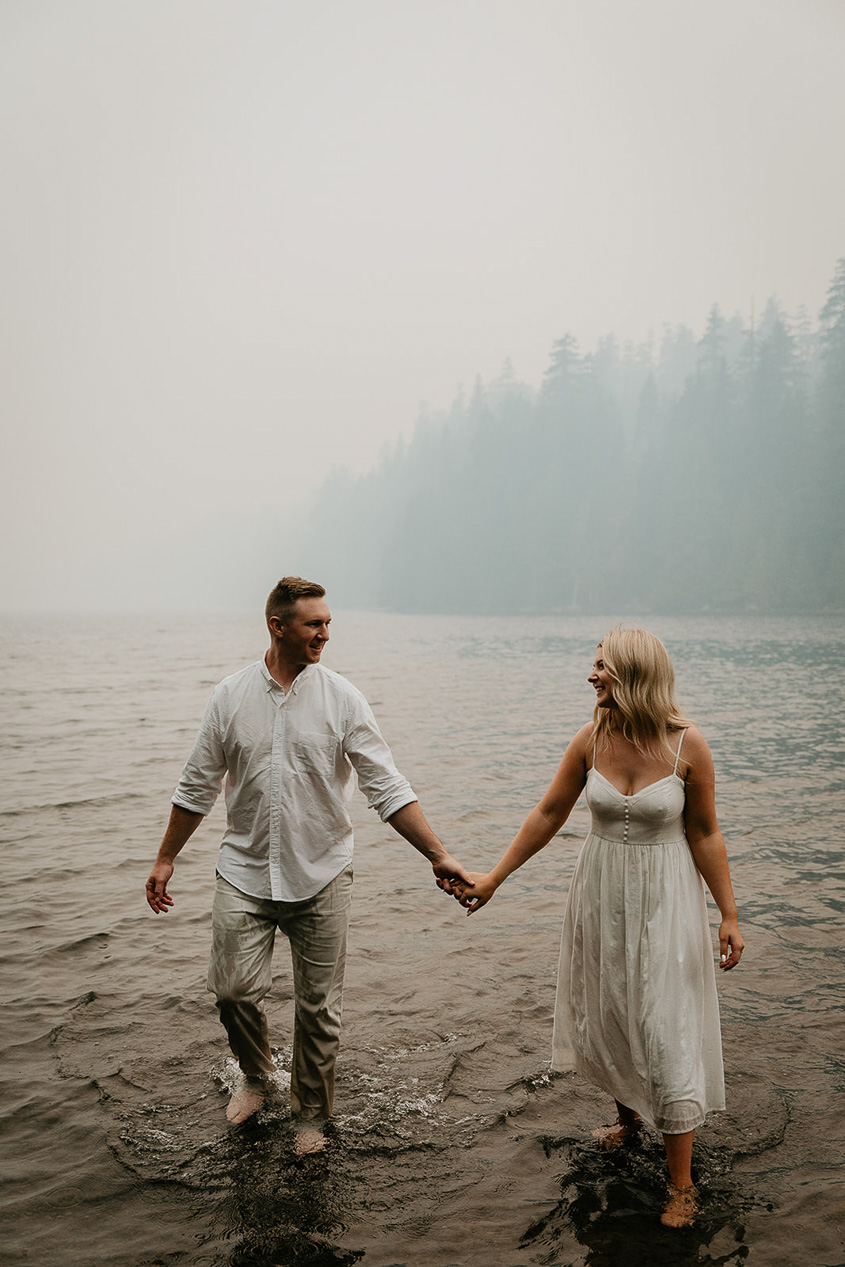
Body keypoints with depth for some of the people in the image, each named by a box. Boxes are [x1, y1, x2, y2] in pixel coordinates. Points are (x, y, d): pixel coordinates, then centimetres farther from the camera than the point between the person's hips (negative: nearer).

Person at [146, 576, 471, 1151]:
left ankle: (312, 1114, 28)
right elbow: (198, 786, 9)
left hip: (322, 874, -1)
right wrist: (166, 858, 12)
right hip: (245, 871, 1)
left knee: (319, 1006, 5)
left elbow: (388, 787, -6)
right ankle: (256, 1076, 27)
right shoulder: (231, 696, 0)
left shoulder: (342, 699, -5)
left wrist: (439, 855, -13)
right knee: (235, 988, -5)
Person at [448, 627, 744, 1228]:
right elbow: (549, 814, 2)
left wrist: (729, 915, -7)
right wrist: (493, 878, 5)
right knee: (605, 1019, 17)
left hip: (665, 899, -4)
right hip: (601, 896, 4)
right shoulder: (592, 739, -7)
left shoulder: (687, 744, -16)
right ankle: (628, 1118, 45)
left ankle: (682, 1184, 15)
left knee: (666, 1032, 0)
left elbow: (704, 833, -7)